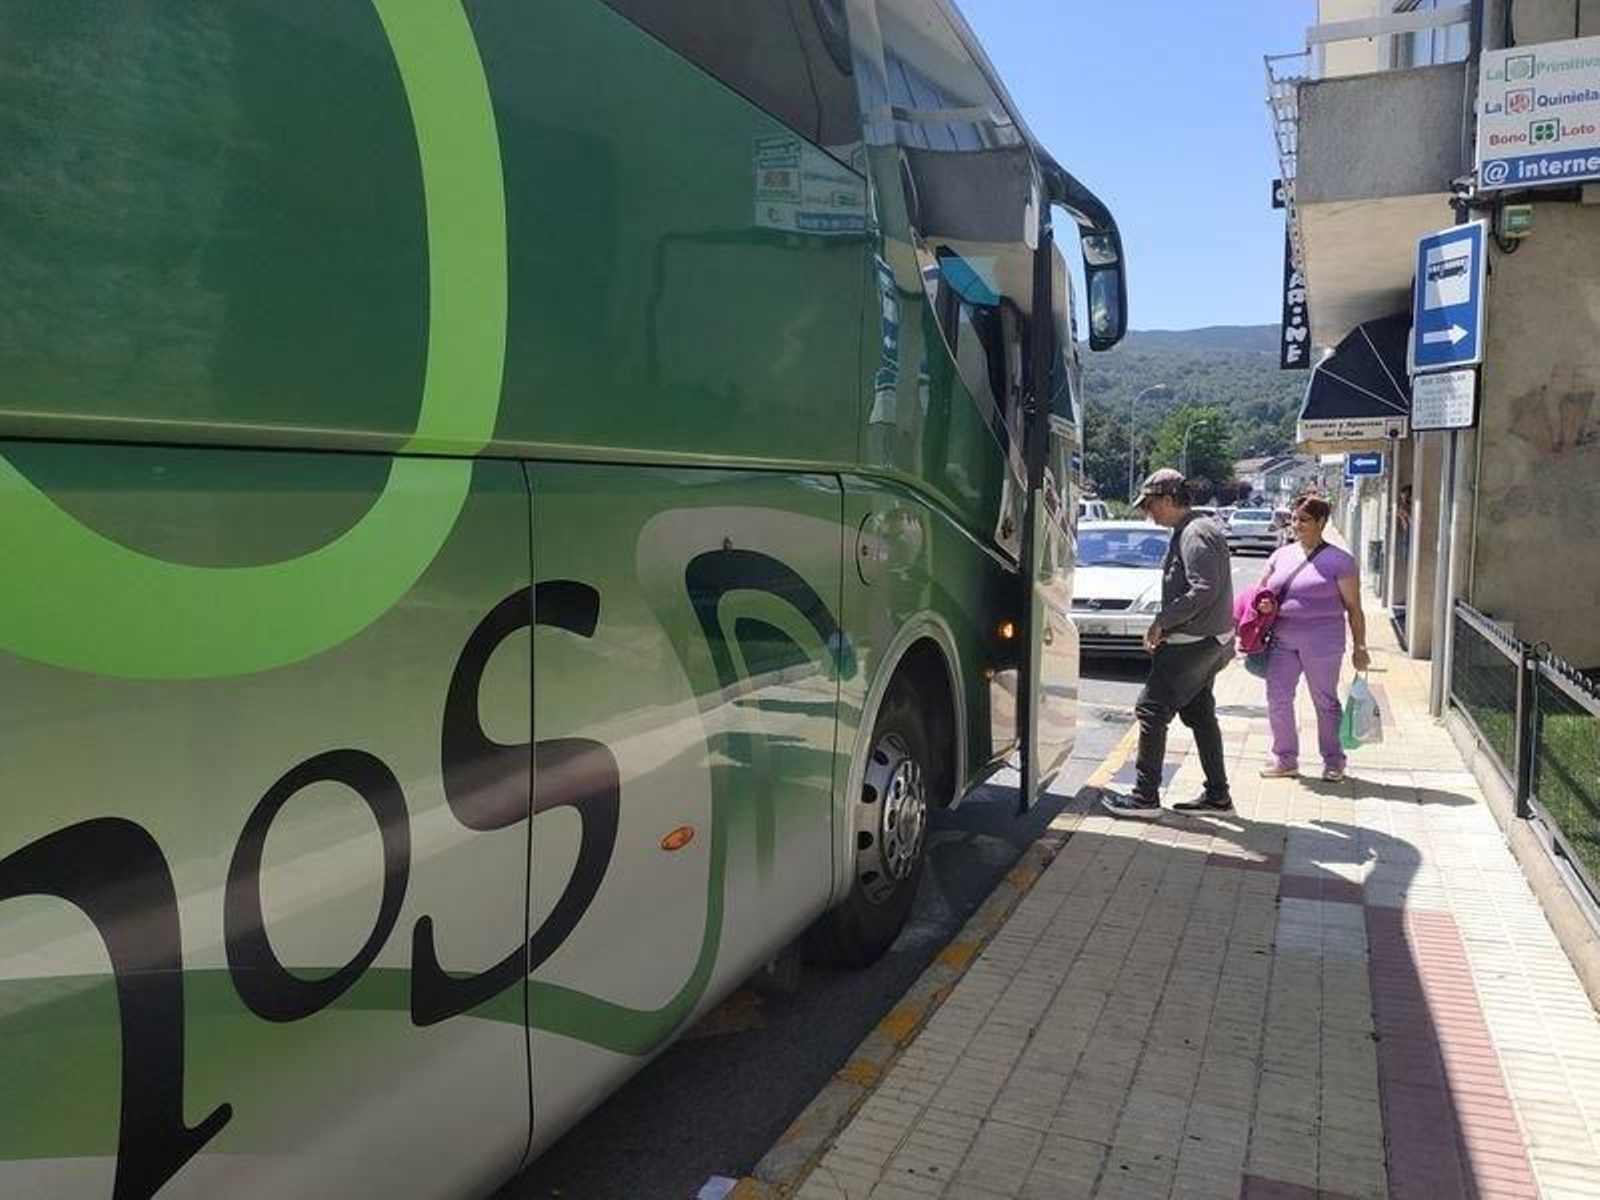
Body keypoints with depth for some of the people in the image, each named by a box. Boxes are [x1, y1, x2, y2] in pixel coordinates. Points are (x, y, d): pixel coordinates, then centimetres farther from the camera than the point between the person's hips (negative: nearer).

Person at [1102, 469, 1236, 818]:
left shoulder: (1195, 534, -18)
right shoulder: (1189, 530, 14)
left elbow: (1204, 589, -26)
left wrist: (1162, 621, -20)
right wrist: (1165, 625, 13)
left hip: (1193, 643, -10)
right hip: (1208, 641, 10)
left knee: (1152, 711, -6)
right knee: (1199, 714, 15)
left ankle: (1145, 797, -1)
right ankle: (1217, 795, 22)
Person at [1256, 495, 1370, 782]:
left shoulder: (1339, 561, -2)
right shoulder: (1281, 555, 12)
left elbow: (1354, 608, -1)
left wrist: (1359, 647, -3)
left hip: (1321, 643, -4)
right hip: (1282, 641, 4)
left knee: (1325, 702, 6)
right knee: (1277, 699, 2)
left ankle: (1333, 761, 21)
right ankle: (1285, 758, 15)